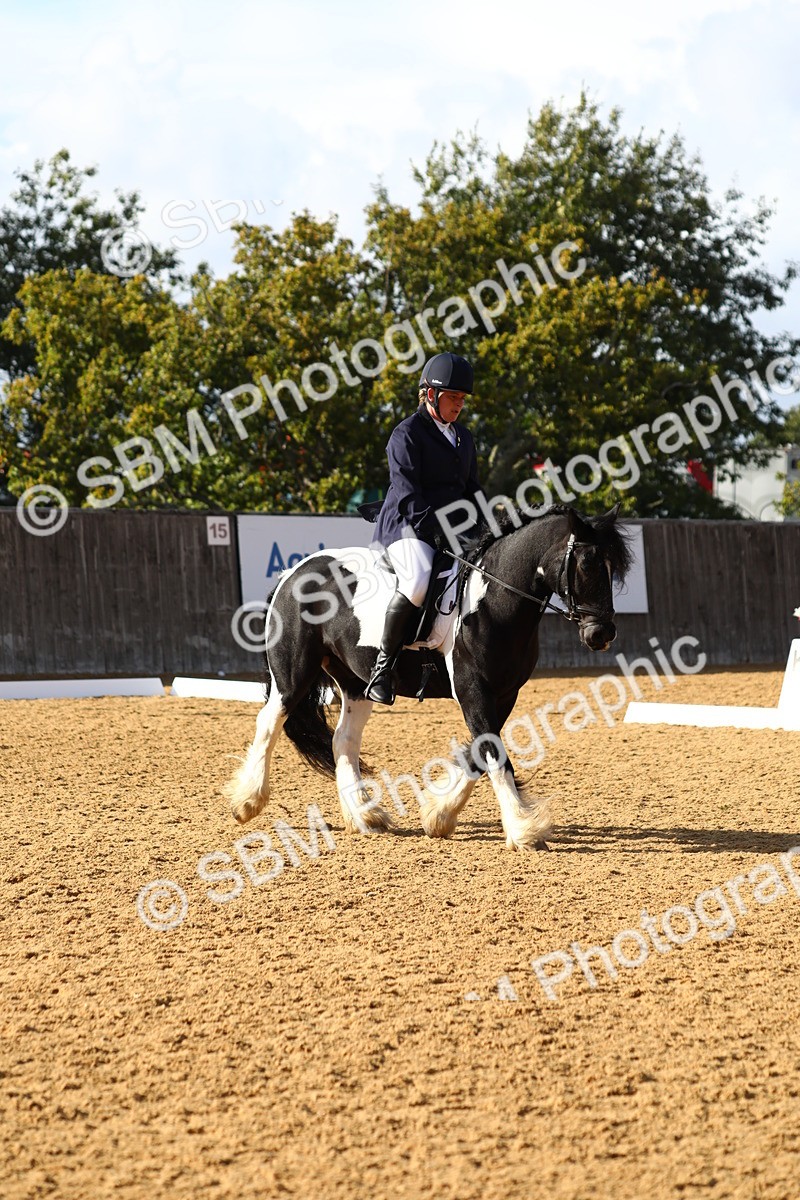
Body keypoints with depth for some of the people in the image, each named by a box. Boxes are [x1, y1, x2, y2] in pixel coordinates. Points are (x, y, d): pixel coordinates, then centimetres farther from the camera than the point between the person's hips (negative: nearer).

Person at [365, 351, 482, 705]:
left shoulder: (463, 437, 19)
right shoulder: (407, 434, -5)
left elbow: (472, 489, 23)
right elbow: (407, 494, -14)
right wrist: (436, 531, -24)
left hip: (454, 528, 8)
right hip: (408, 526, -8)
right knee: (419, 581, -36)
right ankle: (383, 663, -26)